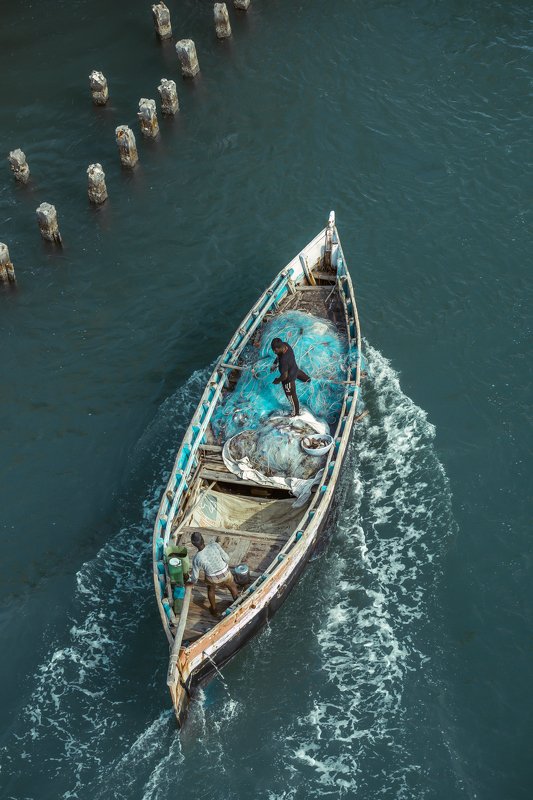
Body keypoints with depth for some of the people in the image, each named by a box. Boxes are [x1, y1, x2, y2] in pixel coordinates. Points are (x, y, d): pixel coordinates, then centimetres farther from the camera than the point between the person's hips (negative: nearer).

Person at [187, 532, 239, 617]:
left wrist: (190, 581, 14)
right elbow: (226, 559, -17)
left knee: (210, 588, 36)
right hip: (225, 574, 0)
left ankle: (214, 610, 52)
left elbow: (195, 576, -10)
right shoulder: (214, 545, -29)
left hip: (212, 578, 0)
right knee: (233, 587, 32)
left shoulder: (197, 559, -25)